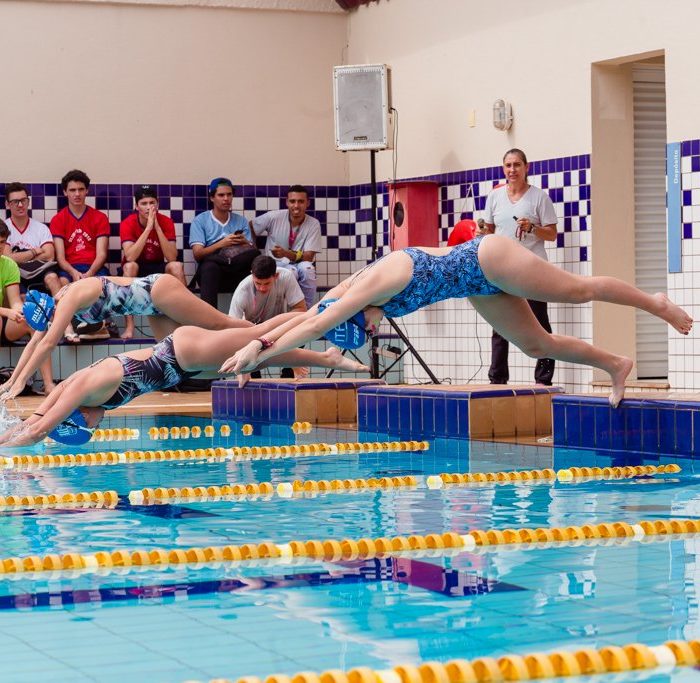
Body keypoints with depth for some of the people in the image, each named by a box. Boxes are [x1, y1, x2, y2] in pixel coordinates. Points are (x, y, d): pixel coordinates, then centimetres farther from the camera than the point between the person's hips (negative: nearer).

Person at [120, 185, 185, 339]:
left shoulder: (166, 222, -10)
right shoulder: (128, 223, -16)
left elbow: (171, 257, -22)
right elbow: (130, 257, -31)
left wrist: (157, 227, -28)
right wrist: (148, 227, -32)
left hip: (158, 268, 2)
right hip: (136, 269, -2)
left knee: (176, 265, -28)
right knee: (130, 266, -35)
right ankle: (129, 327, -35)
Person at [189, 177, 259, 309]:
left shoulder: (241, 221, 20)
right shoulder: (200, 221, 10)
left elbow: (253, 251, 9)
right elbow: (197, 254, -3)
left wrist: (245, 243, -14)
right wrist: (221, 243, -17)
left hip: (237, 273, 2)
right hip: (210, 270, -2)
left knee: (254, 254, -31)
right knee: (210, 266, -41)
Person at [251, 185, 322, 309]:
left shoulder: (313, 224, -8)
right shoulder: (274, 217, -8)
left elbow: (308, 257, -14)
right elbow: (249, 228, 6)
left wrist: (286, 253, -30)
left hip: (300, 265, 1)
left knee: (307, 268, -35)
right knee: (291, 271, -36)